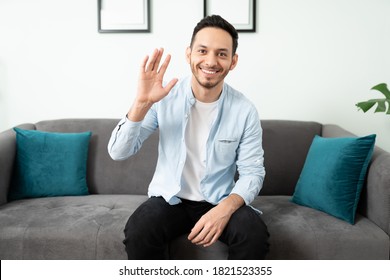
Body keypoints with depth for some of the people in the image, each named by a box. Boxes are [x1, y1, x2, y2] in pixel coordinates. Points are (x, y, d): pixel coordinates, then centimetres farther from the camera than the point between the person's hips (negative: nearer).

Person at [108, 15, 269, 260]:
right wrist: (142, 103, -28)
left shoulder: (245, 110, -10)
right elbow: (118, 153, -12)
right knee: (137, 232, -30)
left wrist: (225, 208, -26)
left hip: (220, 200, 1)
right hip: (170, 198, 0)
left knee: (255, 234, -28)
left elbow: (252, 172, -6)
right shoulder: (165, 98, -10)